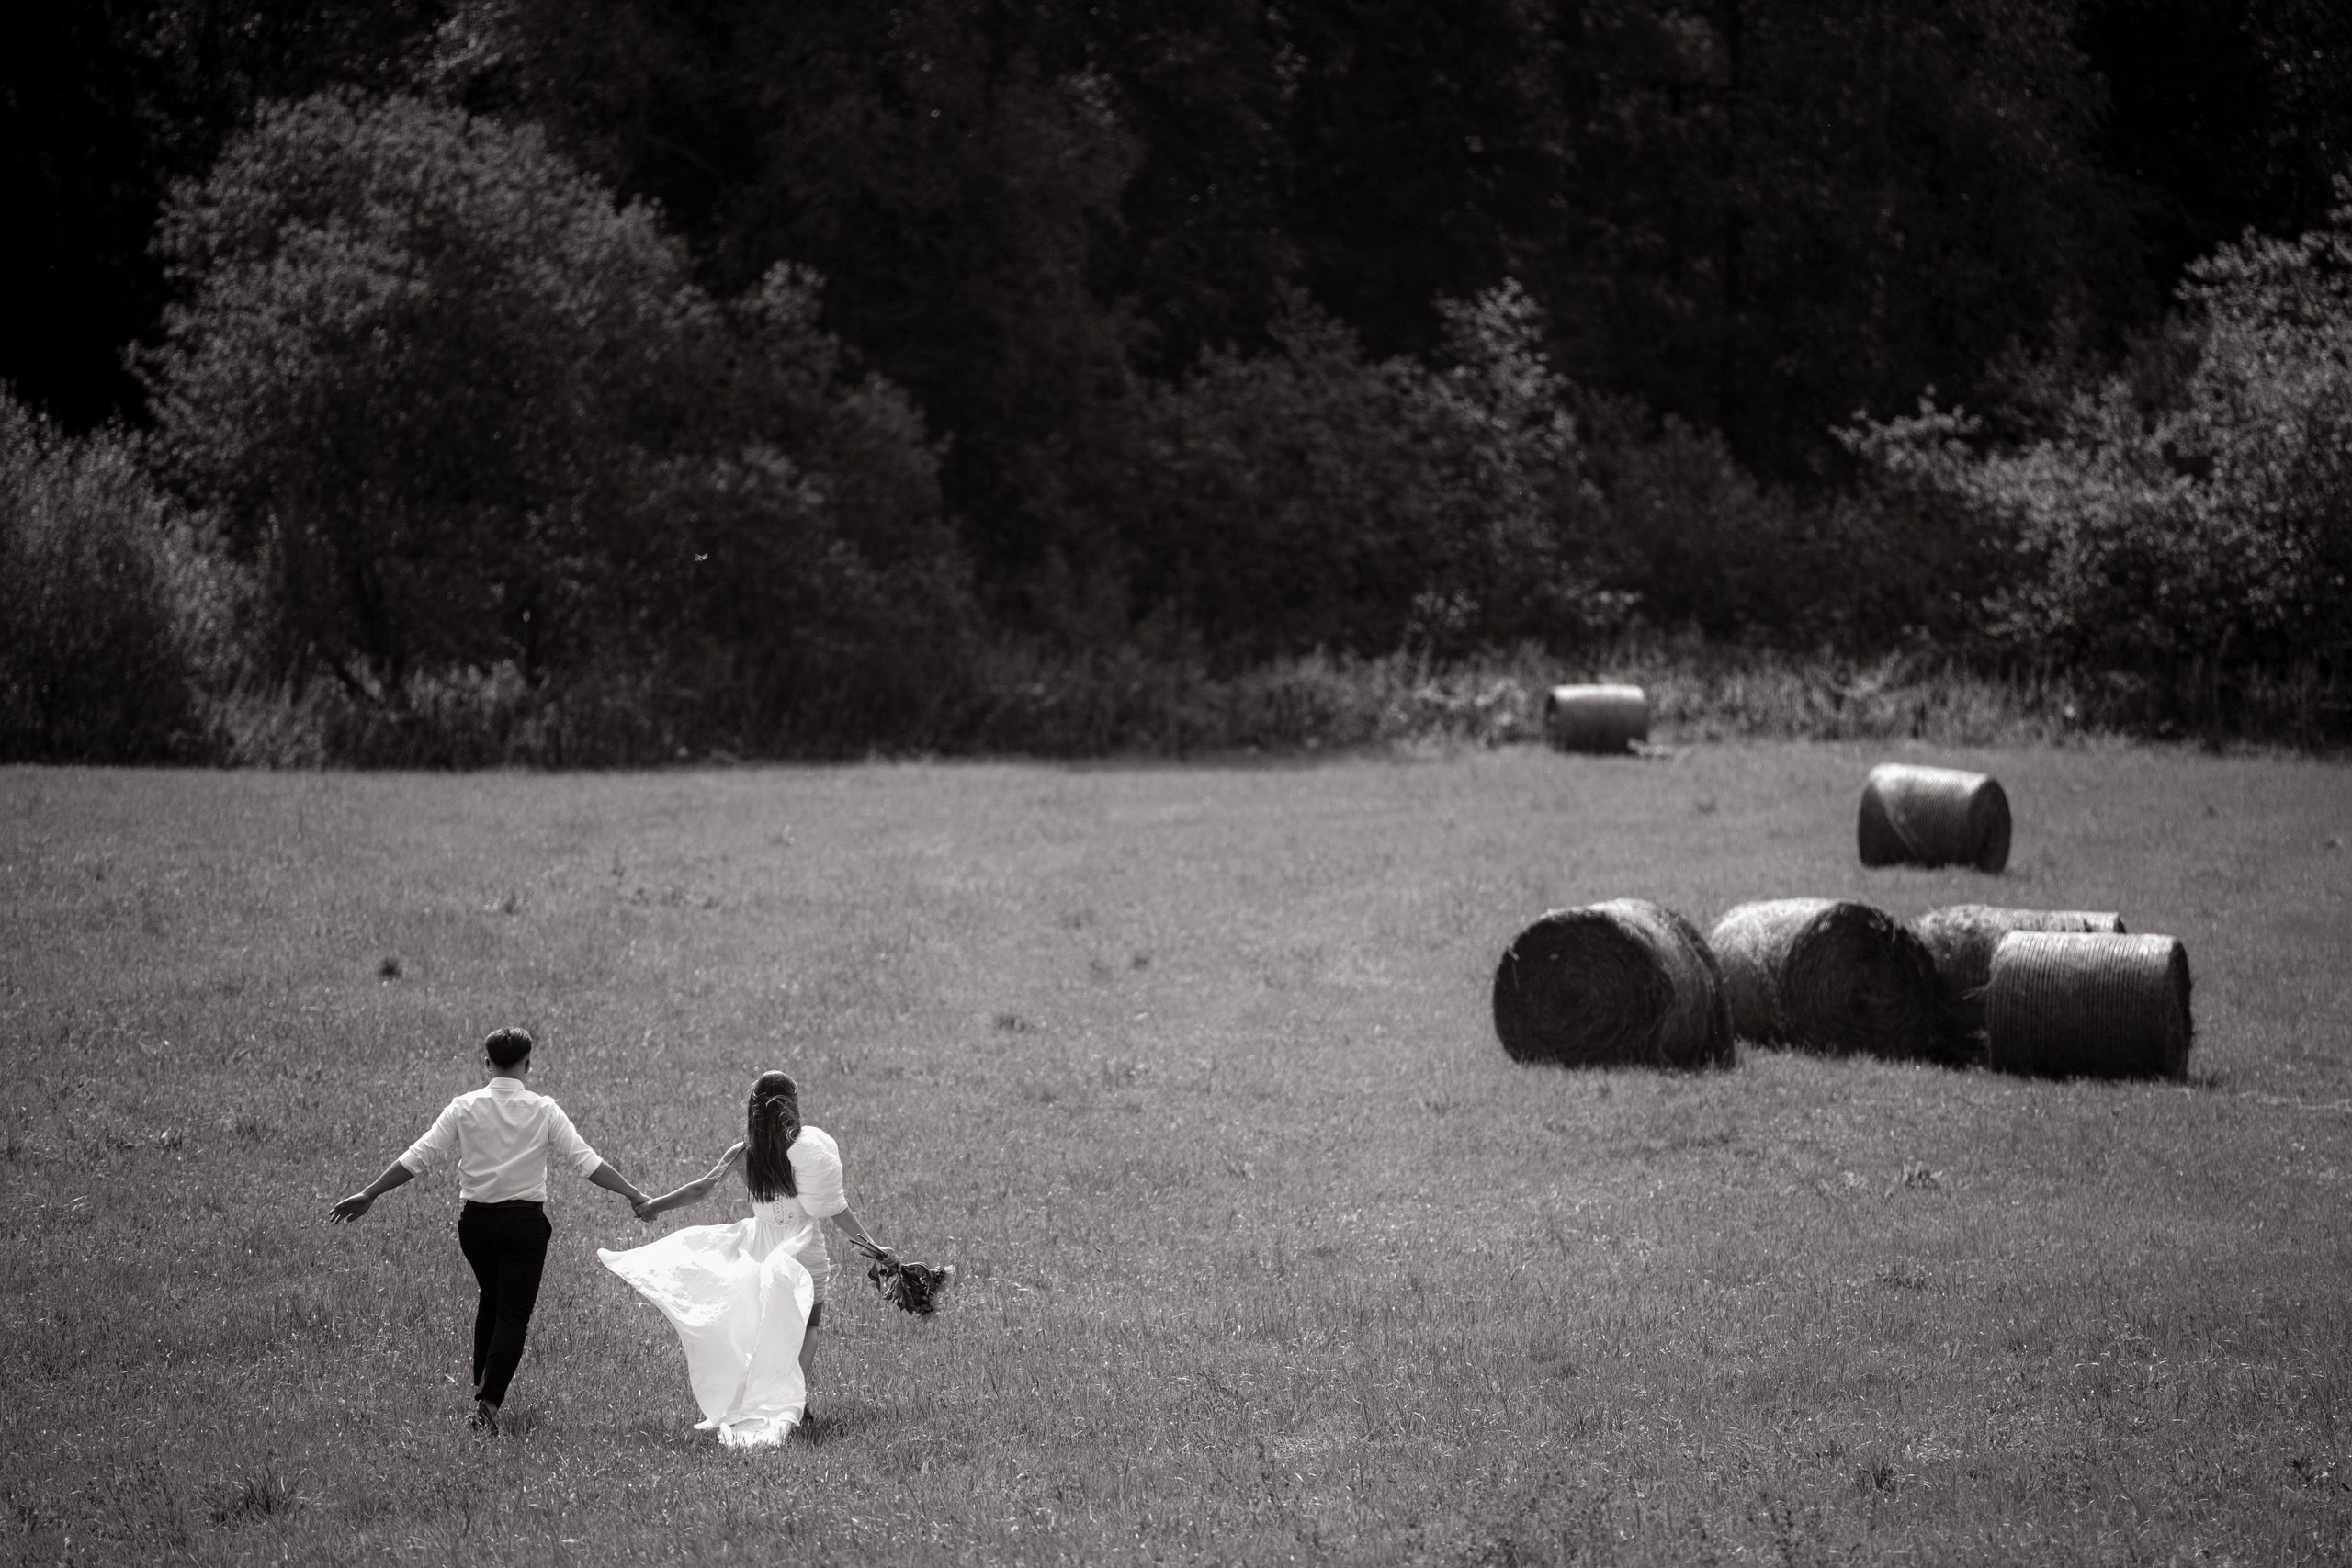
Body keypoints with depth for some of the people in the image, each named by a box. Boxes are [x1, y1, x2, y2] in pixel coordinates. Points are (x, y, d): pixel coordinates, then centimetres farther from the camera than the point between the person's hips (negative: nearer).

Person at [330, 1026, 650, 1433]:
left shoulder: (464, 1108, -4)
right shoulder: (544, 1111, -6)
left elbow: (419, 1158, -6)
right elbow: (586, 1161, -9)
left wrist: (368, 1195, -2)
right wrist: (635, 1195, -3)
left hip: (476, 1218, 3)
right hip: (525, 1220, -3)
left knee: (491, 1300, 25)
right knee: (514, 1312, 0)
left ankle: (481, 1388, 30)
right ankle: (489, 1401, -12)